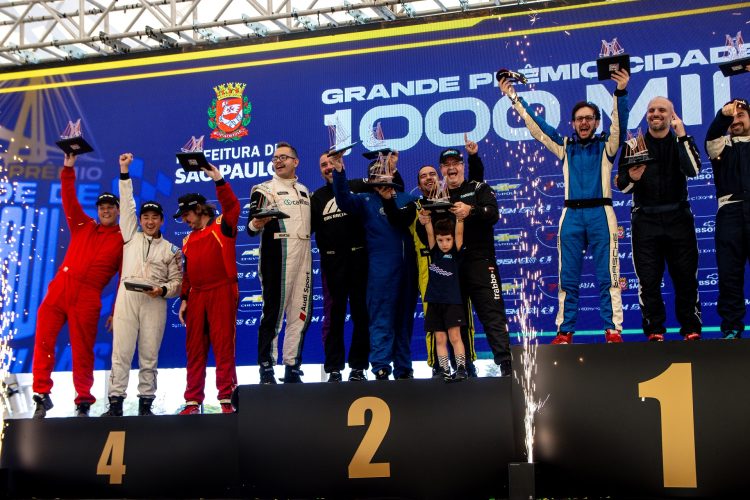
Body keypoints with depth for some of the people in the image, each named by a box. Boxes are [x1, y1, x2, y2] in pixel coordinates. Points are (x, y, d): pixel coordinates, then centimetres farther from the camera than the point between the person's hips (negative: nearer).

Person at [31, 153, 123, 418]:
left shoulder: (123, 240, 4)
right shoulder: (83, 225, 15)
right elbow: (69, 200, 10)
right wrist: (68, 169, 0)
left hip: (88, 297, -3)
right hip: (59, 288, 3)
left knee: (82, 351, 0)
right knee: (43, 341, -2)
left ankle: (83, 403, 11)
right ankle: (42, 396, 7)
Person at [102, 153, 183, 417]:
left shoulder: (171, 250, 14)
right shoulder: (131, 236, 17)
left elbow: (177, 281, 10)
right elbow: (127, 205, 13)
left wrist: (163, 290, -11)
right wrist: (124, 173, 10)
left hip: (155, 303, 0)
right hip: (127, 297, 0)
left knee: (149, 355, 0)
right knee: (121, 352, -5)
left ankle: (145, 403, 5)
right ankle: (115, 403, -4)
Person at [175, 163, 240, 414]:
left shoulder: (222, 226, 3)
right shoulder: (188, 240, 21)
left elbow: (232, 206, -16)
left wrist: (218, 180, -21)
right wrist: (184, 299, 15)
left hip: (222, 292, -6)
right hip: (196, 296, 6)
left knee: (223, 346, -5)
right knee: (195, 349, 5)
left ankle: (226, 398, -3)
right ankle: (193, 401, 9)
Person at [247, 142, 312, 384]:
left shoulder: (304, 191, 21)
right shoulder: (264, 189, 2)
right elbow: (251, 227, -8)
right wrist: (256, 224, -27)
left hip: (303, 255, 6)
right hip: (276, 254, -6)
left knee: (301, 313, 5)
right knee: (273, 311, -7)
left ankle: (292, 367, 13)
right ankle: (266, 368, -3)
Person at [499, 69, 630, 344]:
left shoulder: (606, 145, 9)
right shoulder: (565, 146, 16)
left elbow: (619, 123, -7)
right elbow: (536, 125, 17)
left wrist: (620, 93, -22)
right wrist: (514, 97, 16)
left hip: (600, 213, -3)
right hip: (571, 215, 3)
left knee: (608, 276, -5)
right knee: (567, 278, 3)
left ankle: (613, 331, -4)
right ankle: (564, 331, 7)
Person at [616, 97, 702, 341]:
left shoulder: (682, 142, 8)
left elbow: (693, 170, -13)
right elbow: (621, 184, 3)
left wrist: (681, 135, -16)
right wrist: (632, 178, -19)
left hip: (678, 218, 0)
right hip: (645, 219, 0)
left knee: (686, 276, 3)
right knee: (649, 279, 1)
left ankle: (691, 329, 12)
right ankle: (655, 331, 9)